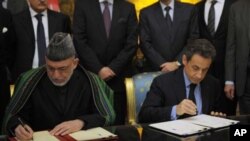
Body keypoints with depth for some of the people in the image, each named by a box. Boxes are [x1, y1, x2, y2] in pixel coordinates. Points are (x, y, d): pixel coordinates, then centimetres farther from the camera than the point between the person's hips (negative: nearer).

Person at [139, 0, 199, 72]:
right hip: (155, 69, 0)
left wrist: (177, 63, -12)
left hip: (182, 69, 1)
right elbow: (145, 43, -4)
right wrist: (162, 64, -13)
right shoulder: (146, 13, 0)